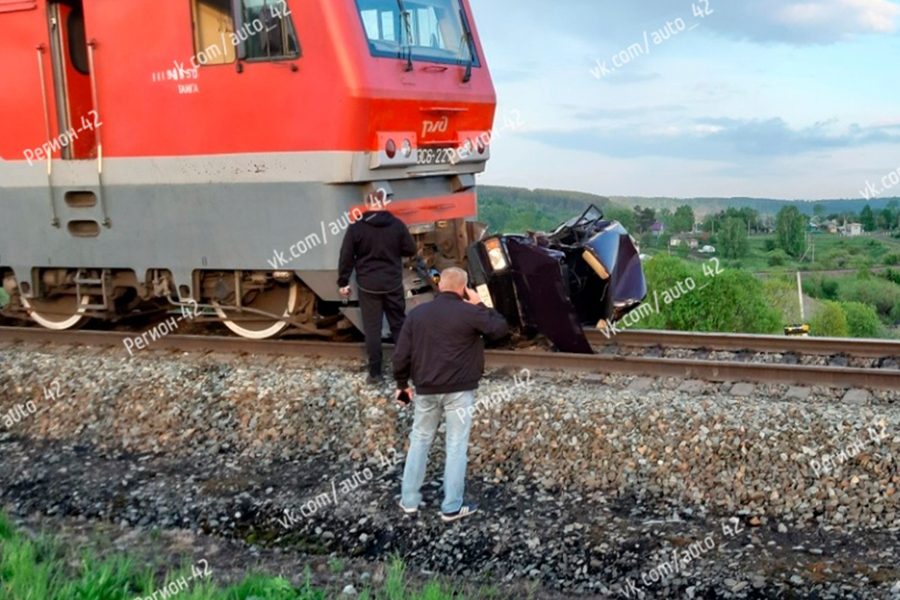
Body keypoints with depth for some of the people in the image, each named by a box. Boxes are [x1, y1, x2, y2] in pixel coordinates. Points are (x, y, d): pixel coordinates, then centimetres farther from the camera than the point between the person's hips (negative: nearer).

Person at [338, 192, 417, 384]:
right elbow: (411, 250, 4)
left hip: (368, 286, -1)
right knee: (399, 325, 13)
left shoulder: (356, 228, -6)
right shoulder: (397, 225, -3)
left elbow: (346, 257, -4)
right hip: (393, 284, 1)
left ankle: (375, 372, 5)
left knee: (372, 329, 4)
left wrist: (343, 282, 5)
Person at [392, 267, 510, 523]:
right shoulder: (470, 313, -10)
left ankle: (410, 500, 19)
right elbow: (501, 328, -4)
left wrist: (402, 383, 15)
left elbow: (401, 354, 3)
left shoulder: (417, 313, 3)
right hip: (459, 390, -4)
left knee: (419, 440, 16)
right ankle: (452, 507, 7)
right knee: (457, 445, 4)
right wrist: (480, 306, 4)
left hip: (426, 389, 4)